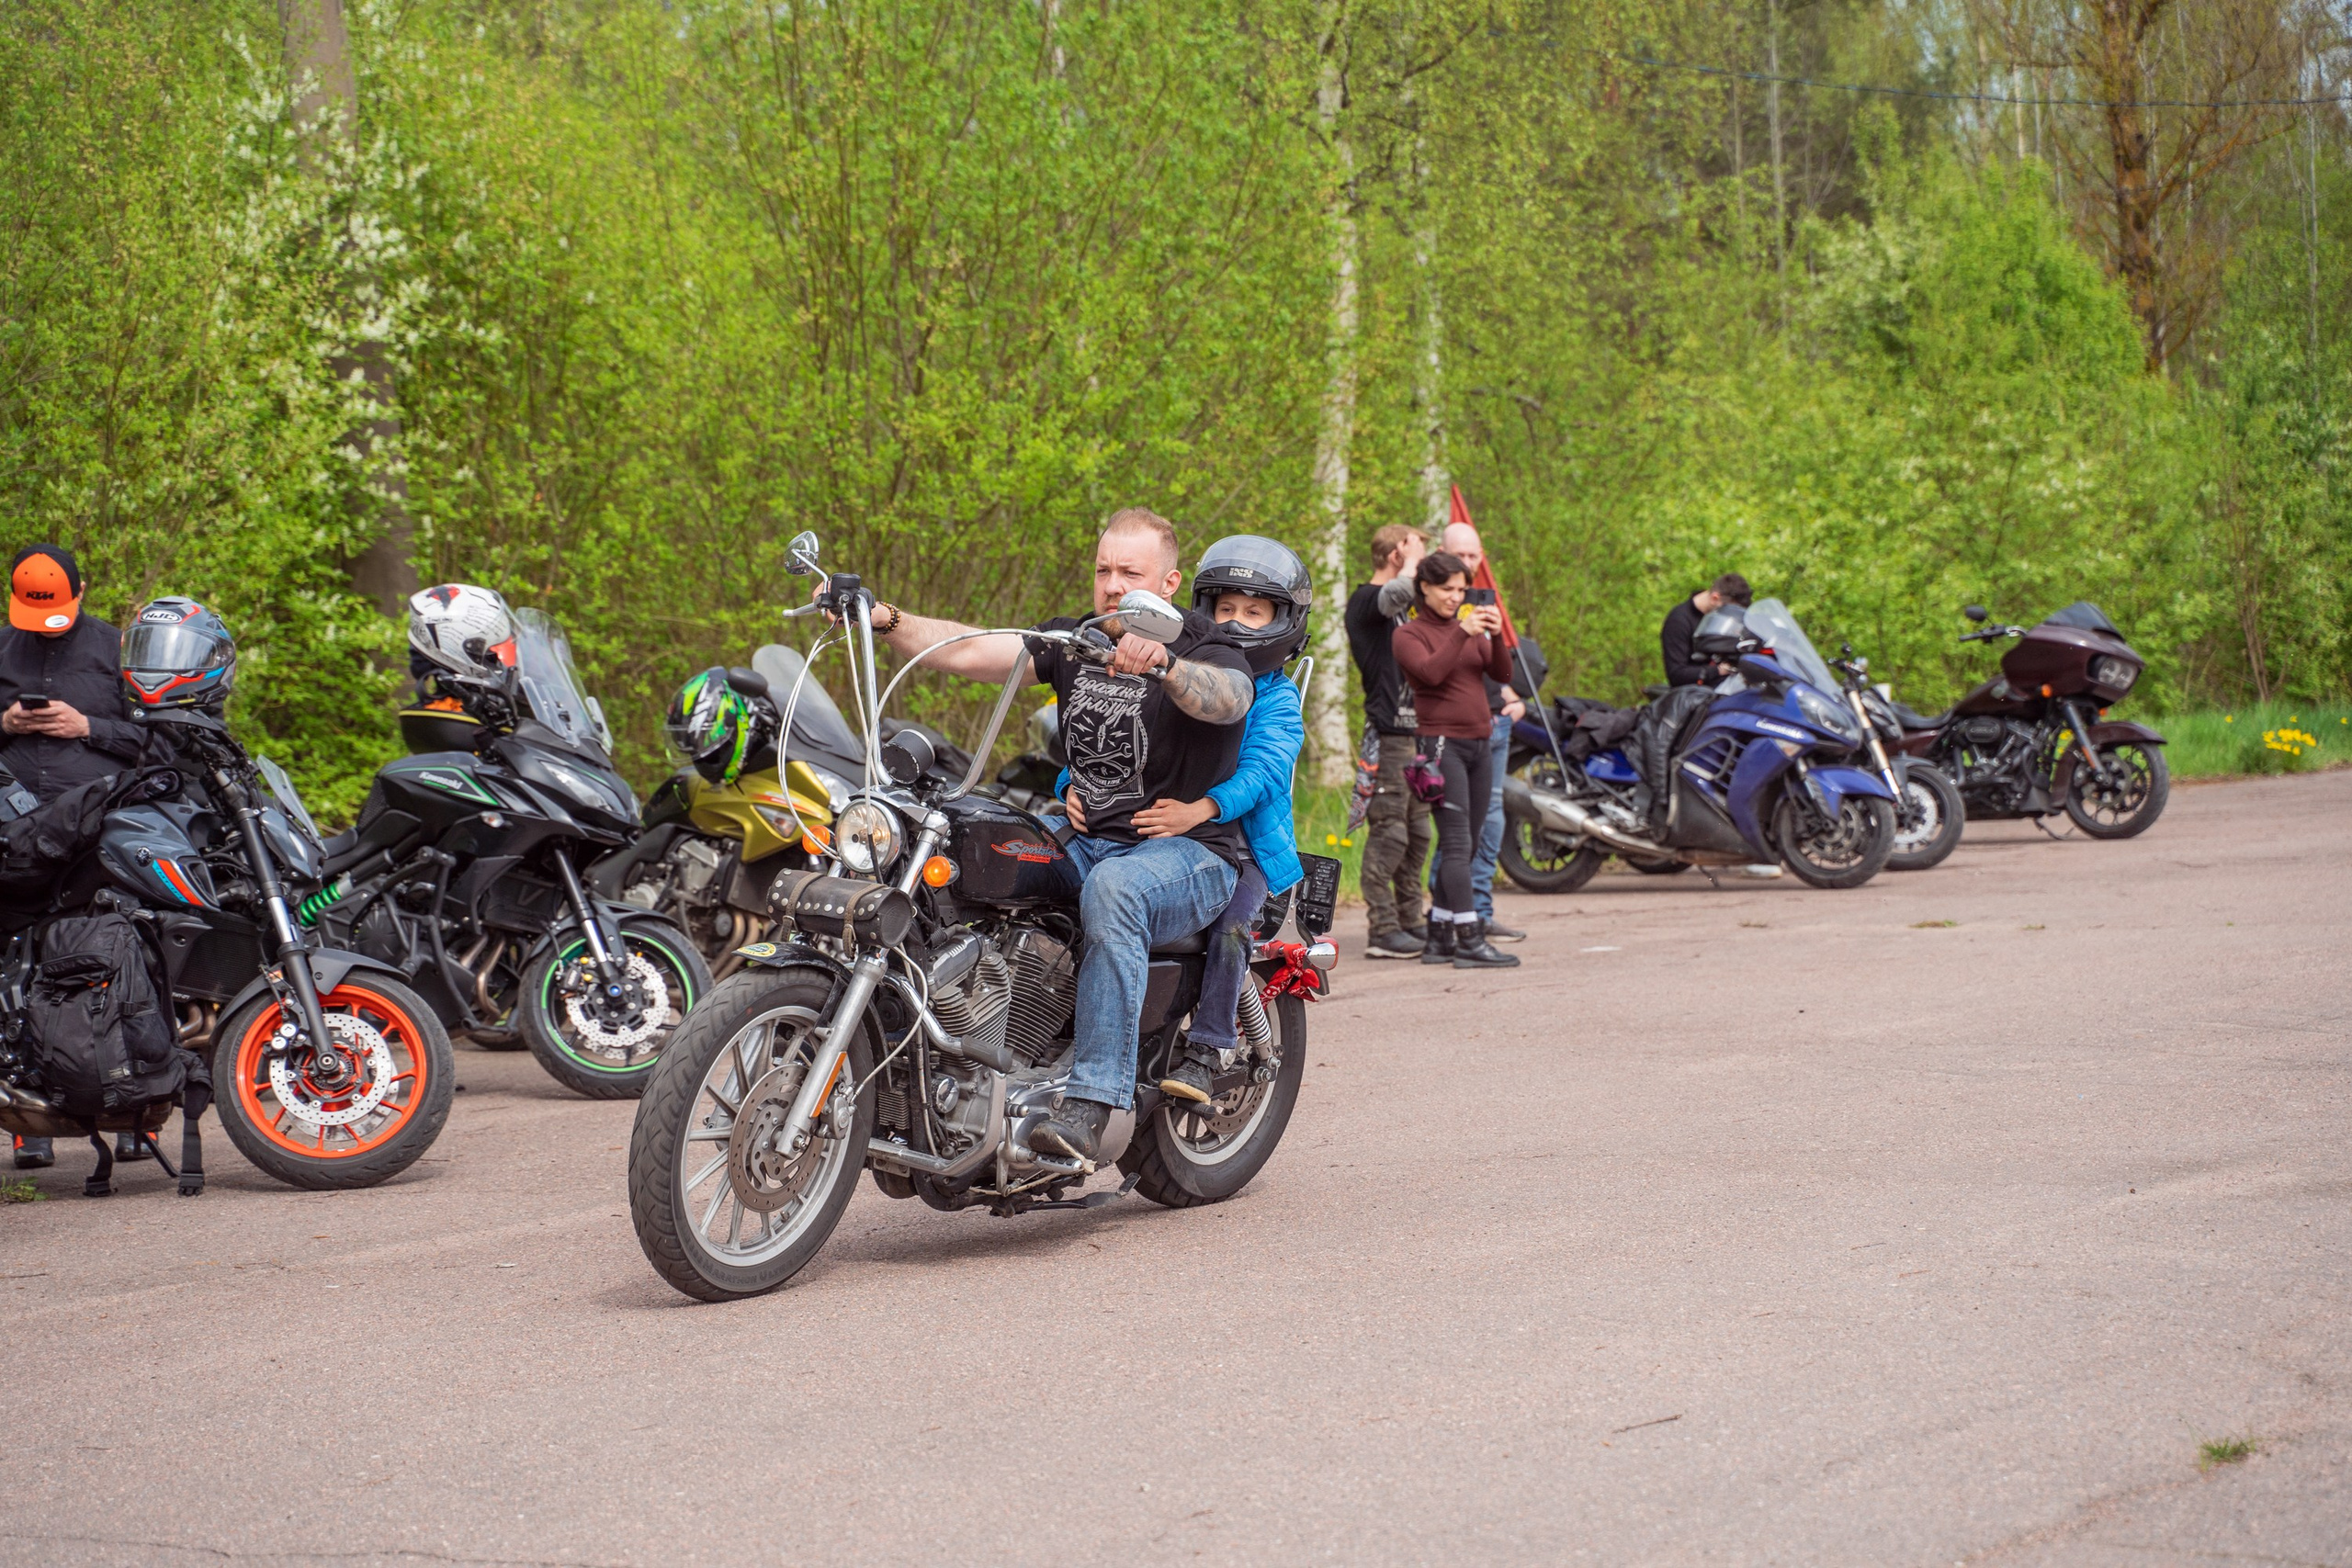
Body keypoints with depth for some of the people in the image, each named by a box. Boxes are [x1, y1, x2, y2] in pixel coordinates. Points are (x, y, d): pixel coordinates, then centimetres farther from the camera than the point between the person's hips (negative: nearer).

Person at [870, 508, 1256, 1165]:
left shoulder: (1206, 647, -4)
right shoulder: (1072, 642, 12)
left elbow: (1227, 697, -29)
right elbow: (969, 650, -1)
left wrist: (1163, 662, -49)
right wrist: (888, 620, -17)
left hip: (1187, 851, -6)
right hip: (1084, 841, 6)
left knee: (1112, 888, -39)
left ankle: (1090, 1106, -44)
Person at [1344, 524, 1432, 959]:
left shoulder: (1404, 607, 19)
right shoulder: (1364, 601, -9)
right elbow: (1396, 592, -31)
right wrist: (1412, 557, -13)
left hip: (1416, 732, 9)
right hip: (1387, 735, -9)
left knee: (1418, 833, 11)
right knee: (1388, 833, -9)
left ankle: (1410, 922, 17)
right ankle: (1382, 929, -8)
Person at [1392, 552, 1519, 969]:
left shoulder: (1468, 626, 16)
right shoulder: (1409, 634, -1)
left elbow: (1502, 674, 5)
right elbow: (1431, 672, -20)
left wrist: (1496, 637, -11)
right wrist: (1462, 634, -23)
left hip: (1479, 744, 7)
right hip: (1442, 743, -7)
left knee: (1466, 847, 8)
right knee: (1456, 843, -13)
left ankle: (1440, 936, 13)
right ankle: (1470, 940, -17)